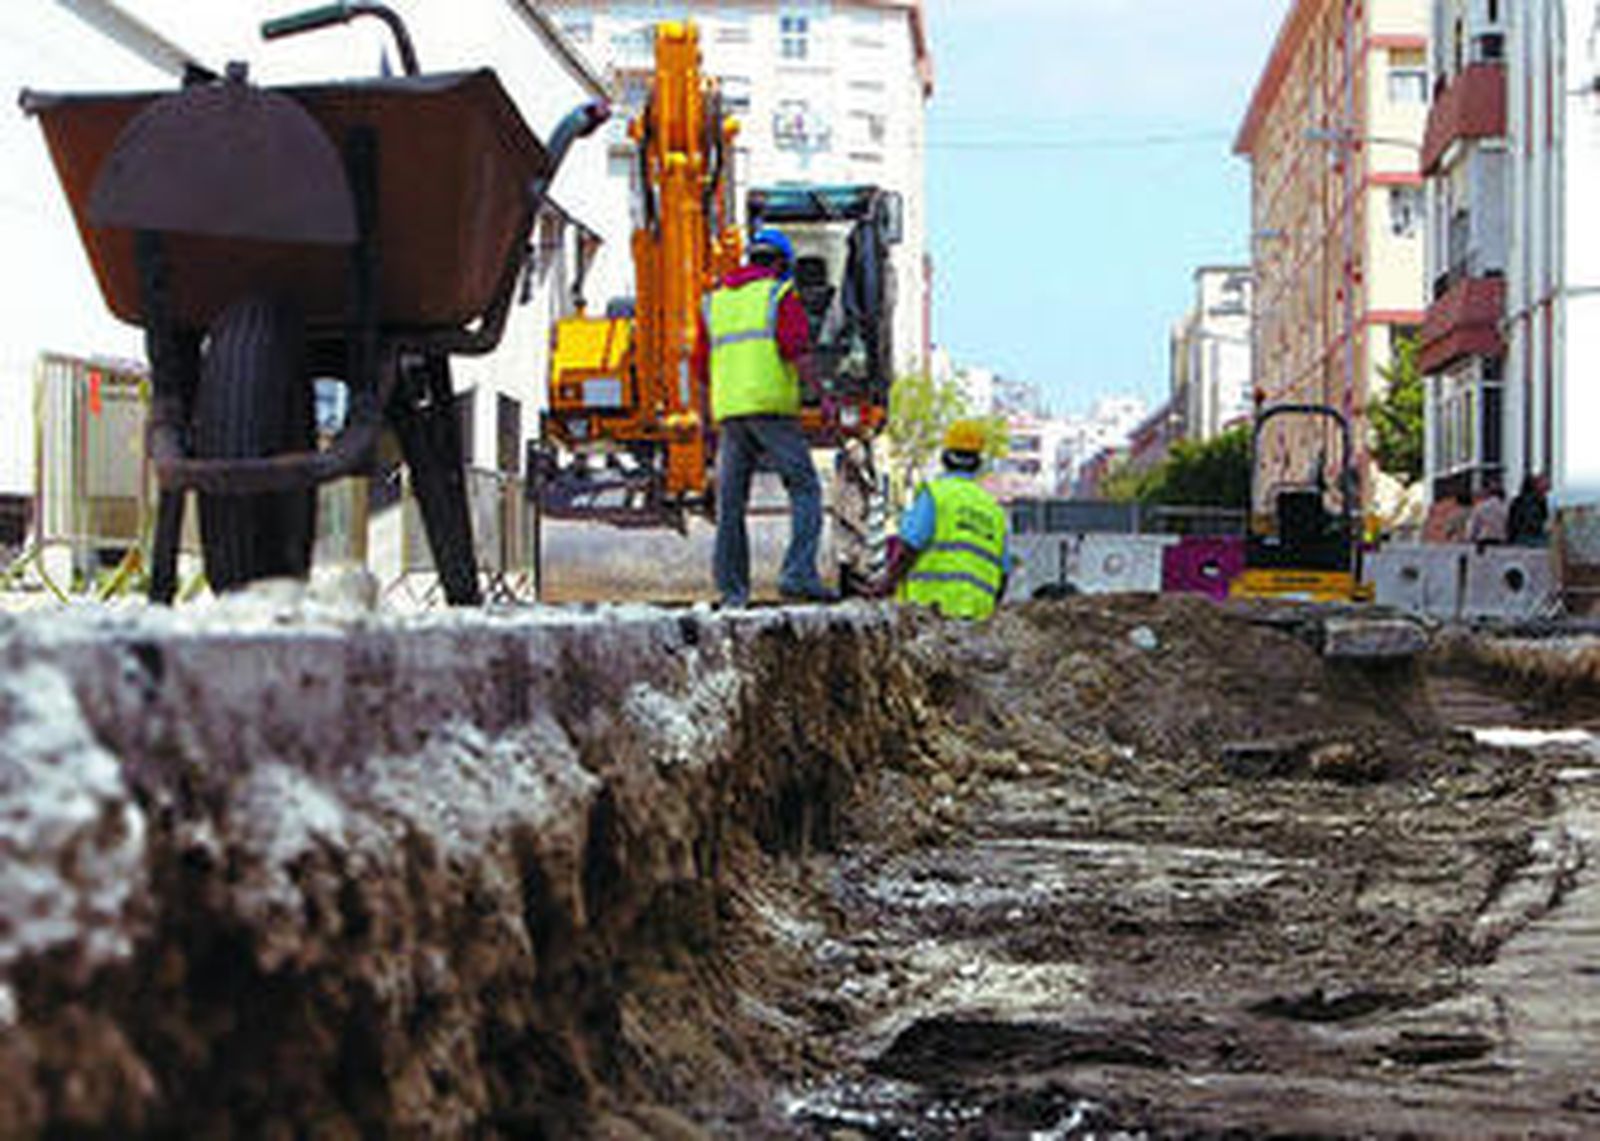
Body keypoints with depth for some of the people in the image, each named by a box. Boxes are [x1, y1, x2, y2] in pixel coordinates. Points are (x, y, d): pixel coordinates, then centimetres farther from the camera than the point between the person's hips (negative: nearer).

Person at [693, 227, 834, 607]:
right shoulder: (781, 296, 2)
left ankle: (731, 589, 5)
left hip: (729, 412, 5)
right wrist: (819, 395, -10)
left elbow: (702, 369, 18)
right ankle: (799, 575, -14)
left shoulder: (715, 301, 18)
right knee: (805, 491, 0)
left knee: (731, 501, 8)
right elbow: (796, 348, -14)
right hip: (772, 408, -5)